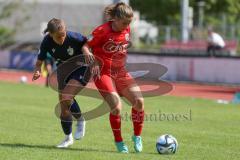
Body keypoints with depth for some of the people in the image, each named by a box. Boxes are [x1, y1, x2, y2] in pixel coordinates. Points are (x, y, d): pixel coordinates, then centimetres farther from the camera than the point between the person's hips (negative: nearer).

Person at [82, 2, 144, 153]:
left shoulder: (126, 29, 2)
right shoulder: (102, 31, -15)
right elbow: (86, 46, -8)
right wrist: (89, 55, -25)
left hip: (120, 71, 6)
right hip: (103, 72, -6)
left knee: (139, 101, -13)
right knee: (116, 106, -19)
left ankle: (137, 136, 7)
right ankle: (119, 142, 1)